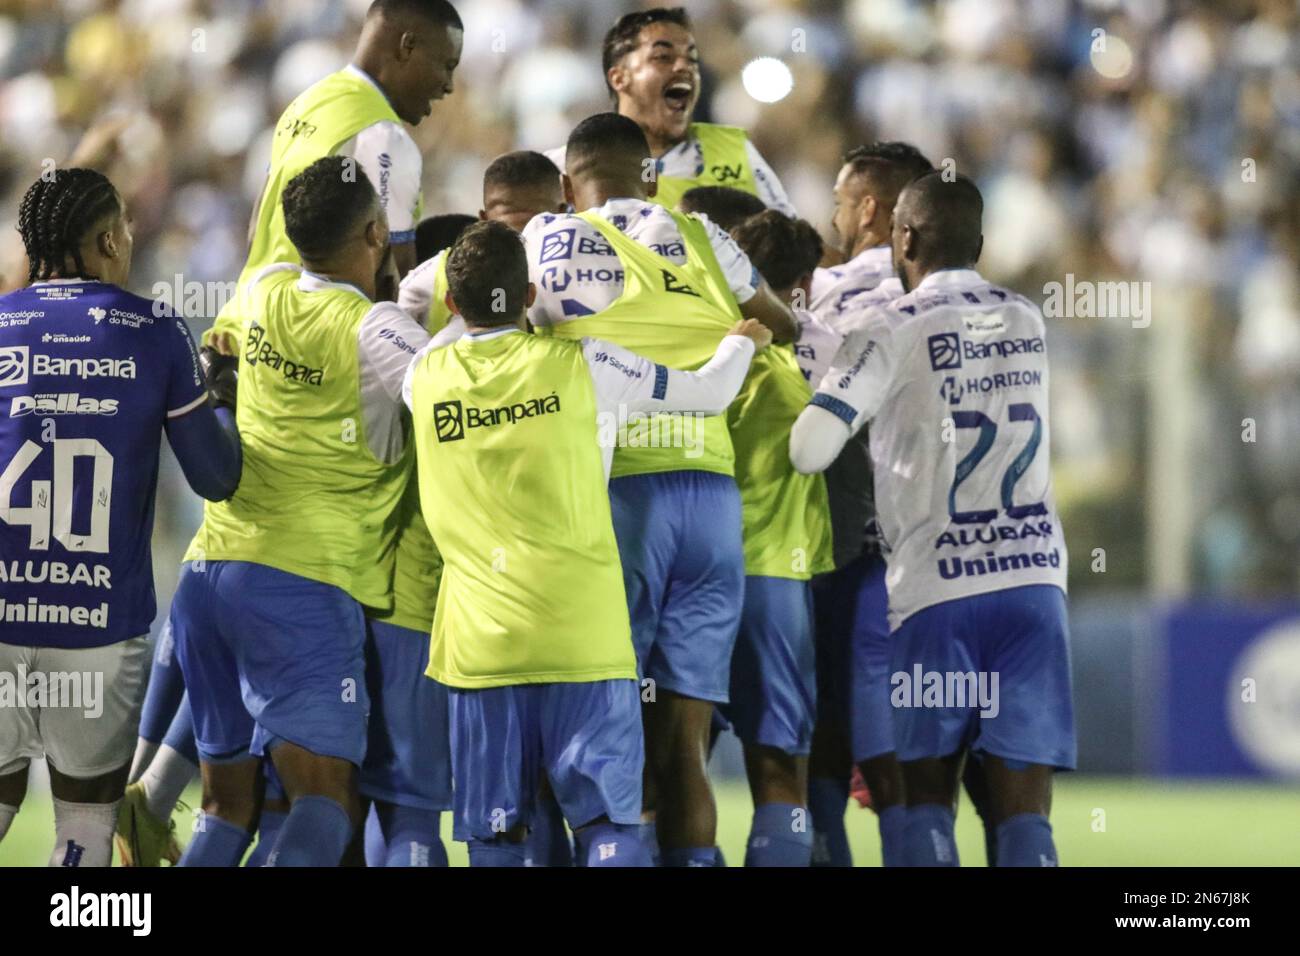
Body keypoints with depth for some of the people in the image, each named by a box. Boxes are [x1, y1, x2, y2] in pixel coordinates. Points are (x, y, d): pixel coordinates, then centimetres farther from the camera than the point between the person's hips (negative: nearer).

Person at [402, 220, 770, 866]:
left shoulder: (425, 375, 4)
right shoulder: (577, 363, -2)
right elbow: (709, 394, 9)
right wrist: (741, 342, 28)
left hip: (481, 638, 2)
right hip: (582, 637, -2)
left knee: (493, 836, 6)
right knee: (609, 824, -1)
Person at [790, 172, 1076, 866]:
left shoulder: (894, 332, -5)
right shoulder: (1026, 321, 13)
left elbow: (809, 451, -13)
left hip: (936, 583, -3)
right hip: (1033, 574, 3)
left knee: (927, 795, 8)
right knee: (1023, 805, -1)